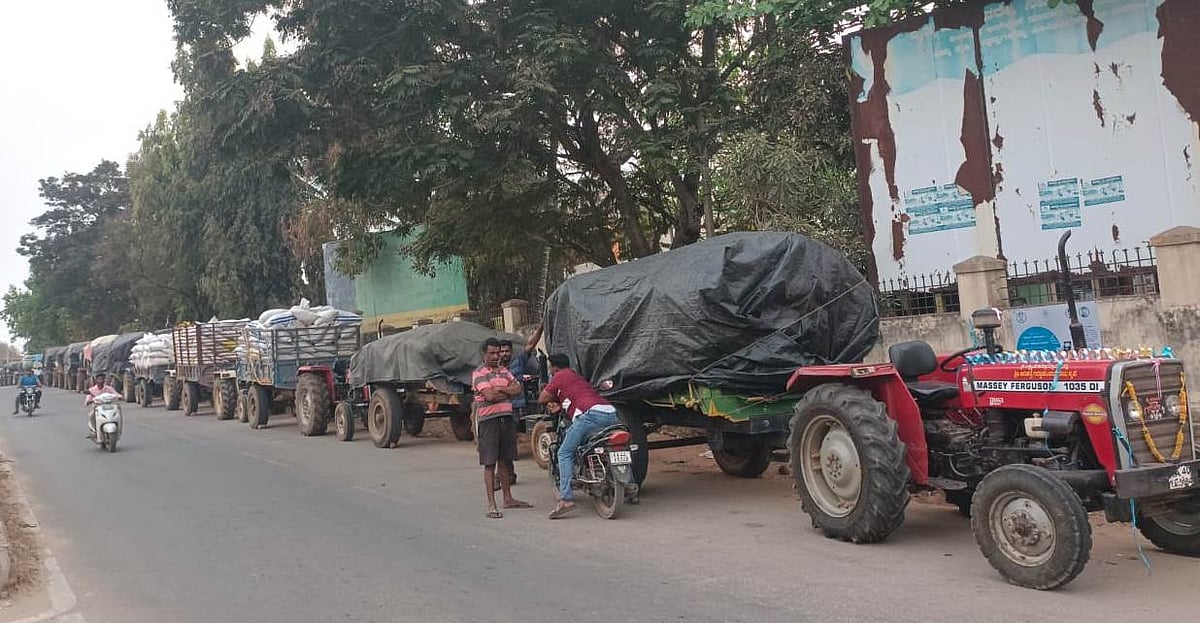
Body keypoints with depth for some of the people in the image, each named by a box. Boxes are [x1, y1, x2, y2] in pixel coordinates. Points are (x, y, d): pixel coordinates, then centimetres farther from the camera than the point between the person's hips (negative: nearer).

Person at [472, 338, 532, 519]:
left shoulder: (505, 371, 15)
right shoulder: (478, 374, -5)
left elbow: (517, 389, 2)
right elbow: (489, 396, -17)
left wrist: (498, 389, -10)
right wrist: (508, 391, -3)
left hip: (507, 418, 6)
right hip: (488, 420, -6)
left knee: (505, 461, 14)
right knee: (489, 463, -5)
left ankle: (508, 498, 23)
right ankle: (491, 505, -4)